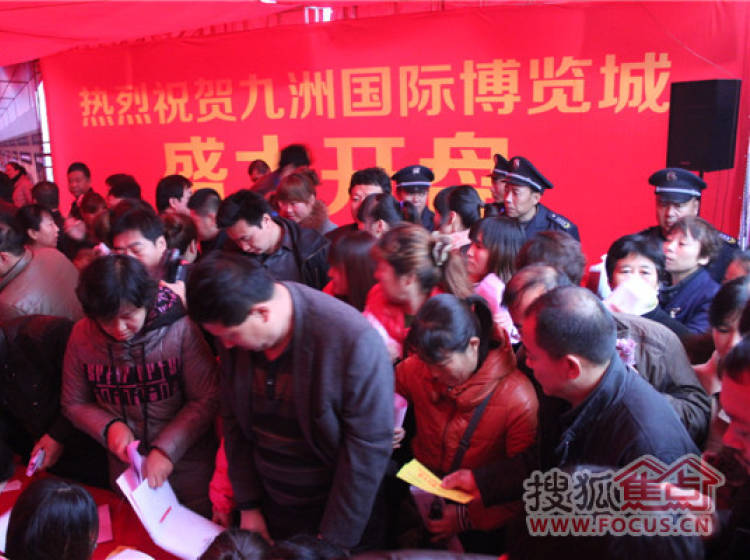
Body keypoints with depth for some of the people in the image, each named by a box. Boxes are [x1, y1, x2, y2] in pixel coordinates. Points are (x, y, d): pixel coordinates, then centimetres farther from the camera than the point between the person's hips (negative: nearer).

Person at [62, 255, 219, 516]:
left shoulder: (179, 329, -21)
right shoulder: (82, 335, -9)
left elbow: (207, 399, -16)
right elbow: (74, 404, 3)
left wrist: (167, 448, -22)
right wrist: (108, 426, -15)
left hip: (188, 470, -3)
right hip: (127, 469, 3)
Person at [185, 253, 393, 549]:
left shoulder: (354, 340, -28)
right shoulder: (235, 326, -11)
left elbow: (368, 449, -21)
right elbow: (234, 420, 1)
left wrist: (334, 540, -13)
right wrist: (247, 506, 5)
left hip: (340, 510, -4)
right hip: (270, 505, 5)